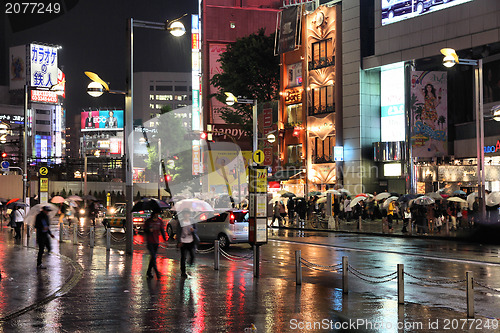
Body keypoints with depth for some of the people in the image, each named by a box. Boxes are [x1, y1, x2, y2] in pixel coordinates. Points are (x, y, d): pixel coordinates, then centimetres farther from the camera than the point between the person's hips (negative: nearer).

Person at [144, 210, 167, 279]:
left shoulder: (160, 221, 6)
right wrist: (149, 230, -22)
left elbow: (162, 230, 3)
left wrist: (165, 239, -10)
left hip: (156, 242, 4)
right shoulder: (148, 221, -2)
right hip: (150, 242, -3)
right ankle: (157, 272, -14)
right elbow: (145, 230, 2)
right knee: (153, 257, -13)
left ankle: (149, 272, 18)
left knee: (153, 257, 7)